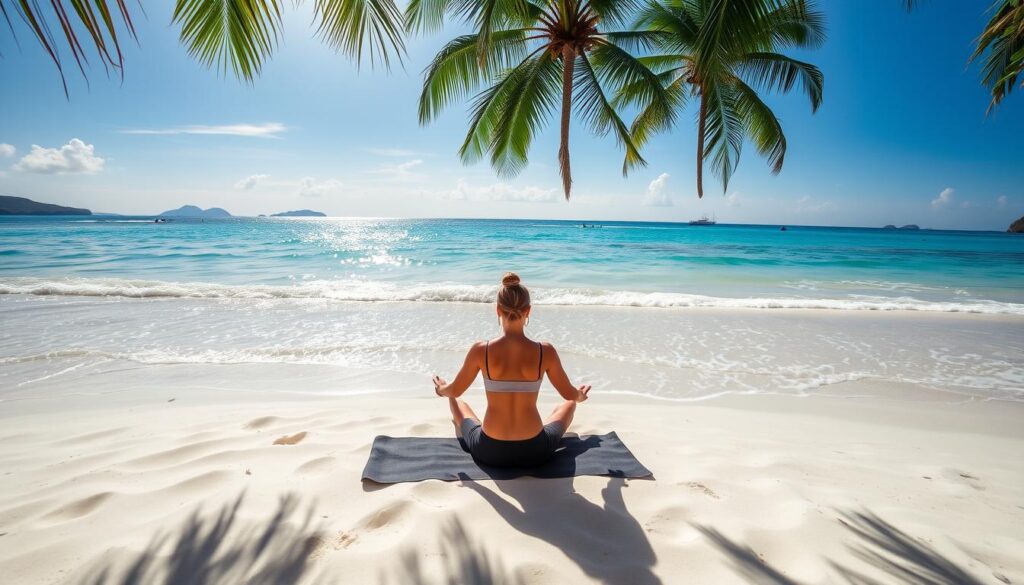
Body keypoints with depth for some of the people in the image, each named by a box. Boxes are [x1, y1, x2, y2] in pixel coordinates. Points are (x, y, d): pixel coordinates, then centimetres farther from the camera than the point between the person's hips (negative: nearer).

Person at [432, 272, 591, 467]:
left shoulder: (481, 350, -15)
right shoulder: (545, 351, -15)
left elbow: (455, 391, 1)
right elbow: (570, 395, 0)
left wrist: (441, 389, 25)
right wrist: (580, 396, 25)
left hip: (489, 451, 0)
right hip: (535, 451, 0)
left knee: (456, 402, 31)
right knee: (567, 405, 32)